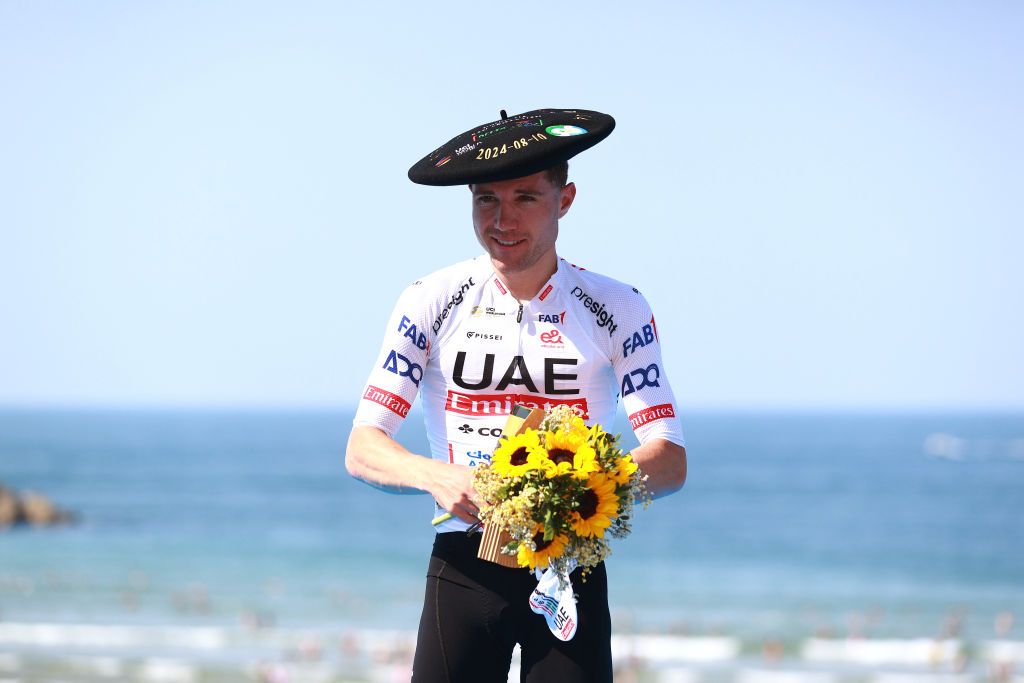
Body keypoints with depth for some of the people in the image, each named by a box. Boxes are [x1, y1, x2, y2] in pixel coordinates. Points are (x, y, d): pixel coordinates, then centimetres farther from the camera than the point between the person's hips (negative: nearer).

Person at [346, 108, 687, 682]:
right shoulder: (432, 302, 2)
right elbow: (362, 450, -2)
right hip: (464, 564, 0)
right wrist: (435, 476, -24)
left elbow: (670, 462, -4)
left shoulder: (619, 310, 3)